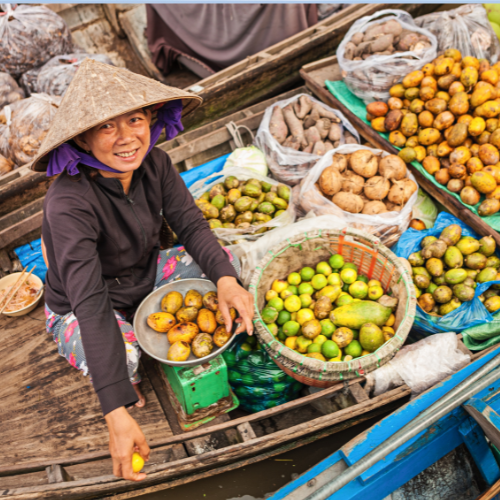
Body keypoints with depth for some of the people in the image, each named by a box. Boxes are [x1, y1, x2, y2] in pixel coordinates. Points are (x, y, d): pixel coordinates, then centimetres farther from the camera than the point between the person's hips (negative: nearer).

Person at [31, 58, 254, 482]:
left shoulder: (153, 164, -17)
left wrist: (225, 279, -37)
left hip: (145, 277, 6)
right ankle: (127, 381, 2)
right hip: (79, 310, -5)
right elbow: (90, 304, -41)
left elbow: (191, 224, -15)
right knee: (122, 357, -36)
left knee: (227, 262, -11)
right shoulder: (69, 202, -36)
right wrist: (117, 413, -44)